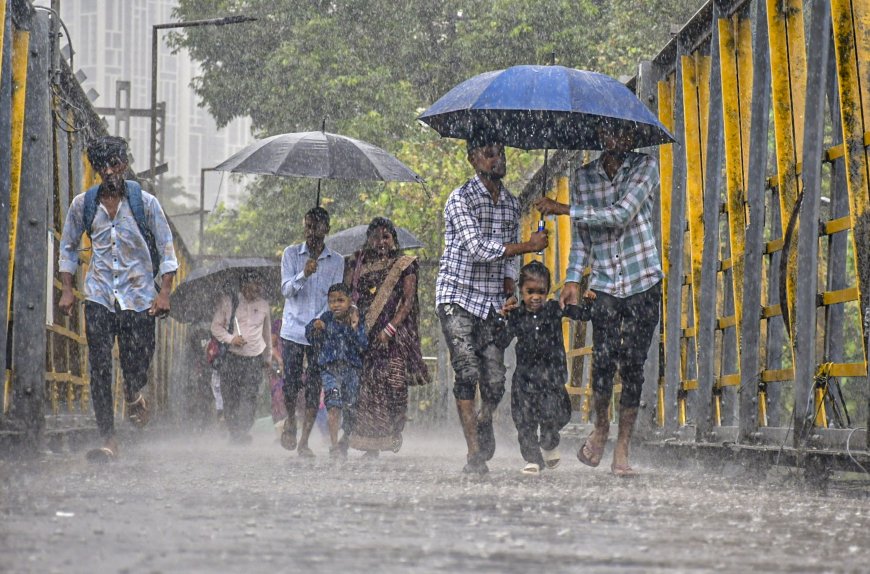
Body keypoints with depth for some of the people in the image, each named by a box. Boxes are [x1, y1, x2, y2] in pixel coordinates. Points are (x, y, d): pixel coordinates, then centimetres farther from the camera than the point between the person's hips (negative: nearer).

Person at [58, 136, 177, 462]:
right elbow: (68, 247, 16)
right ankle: (108, 440, -6)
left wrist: (164, 293, -7)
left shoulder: (145, 203, -2)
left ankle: (134, 398, 38)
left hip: (138, 297, -1)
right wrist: (67, 290, 6)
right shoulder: (83, 205, 4)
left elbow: (166, 250, 2)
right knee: (99, 370, -9)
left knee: (136, 368, 0)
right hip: (99, 297, 1)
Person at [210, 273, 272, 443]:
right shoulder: (228, 302, 3)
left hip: (254, 359, 1)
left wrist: (268, 359, 26)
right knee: (229, 396, -2)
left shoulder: (263, 305, 11)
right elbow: (216, 326, 6)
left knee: (249, 397, -11)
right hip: (231, 357, -1)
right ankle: (233, 432, 8)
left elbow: (267, 333, 21)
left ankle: (243, 432, -10)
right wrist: (231, 338, -11)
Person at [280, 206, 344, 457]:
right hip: (293, 330, 0)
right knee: (290, 382, -4)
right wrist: (304, 274, -25)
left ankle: (304, 441, 2)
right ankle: (290, 421, 26)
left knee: (314, 387, -3)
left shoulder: (337, 261, 5)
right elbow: (286, 290, -6)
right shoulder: (291, 254, 3)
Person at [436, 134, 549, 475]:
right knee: (467, 373, -15)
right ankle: (475, 453, -13)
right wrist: (529, 246, -16)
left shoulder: (511, 204, 13)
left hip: (493, 301, 5)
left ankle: (484, 423, 31)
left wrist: (509, 284, 3)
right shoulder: (460, 199, -8)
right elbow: (476, 247, -18)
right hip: (458, 296, -5)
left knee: (495, 381, -2)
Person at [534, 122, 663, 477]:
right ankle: (601, 428, 14)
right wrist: (573, 279, 4)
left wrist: (564, 209, -13)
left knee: (632, 367, -4)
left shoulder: (644, 167, -1)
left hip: (643, 285, -2)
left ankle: (622, 450, 4)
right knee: (604, 362, -12)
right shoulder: (583, 176, 9)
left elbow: (622, 215, -14)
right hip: (605, 285, 2)